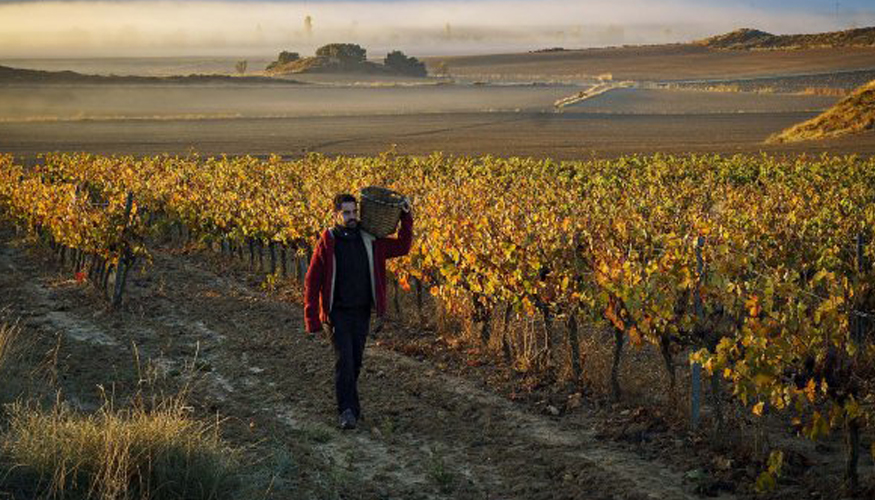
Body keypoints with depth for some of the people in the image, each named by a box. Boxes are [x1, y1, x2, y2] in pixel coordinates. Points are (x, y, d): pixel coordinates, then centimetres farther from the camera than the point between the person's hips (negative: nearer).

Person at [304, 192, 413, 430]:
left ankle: (347, 400, 30)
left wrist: (406, 218, -1)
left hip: (362, 312, 4)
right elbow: (312, 283, -6)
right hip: (338, 313, -4)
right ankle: (348, 411, -14)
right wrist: (312, 321, -10)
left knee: (355, 361, 11)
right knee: (344, 360, -14)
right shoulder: (326, 244, -9)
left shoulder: (368, 241, 2)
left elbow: (402, 247, 11)